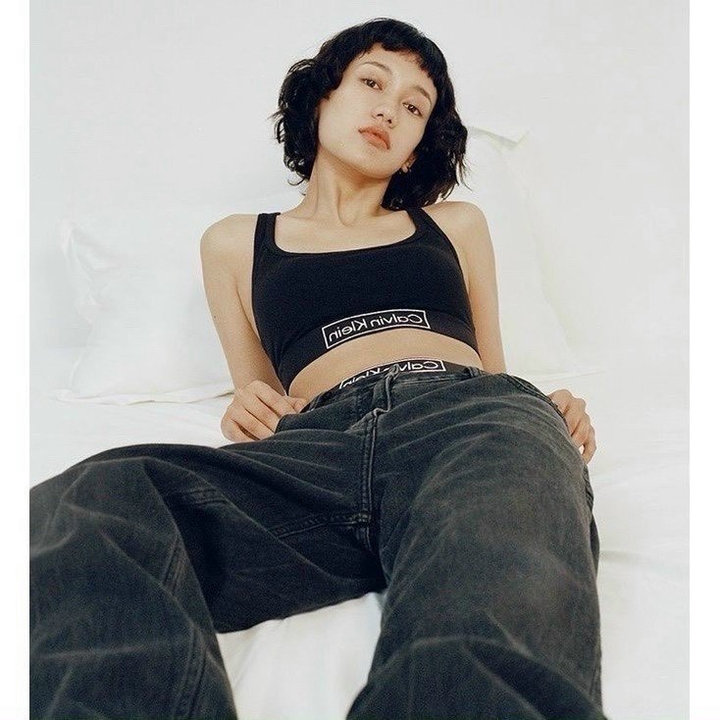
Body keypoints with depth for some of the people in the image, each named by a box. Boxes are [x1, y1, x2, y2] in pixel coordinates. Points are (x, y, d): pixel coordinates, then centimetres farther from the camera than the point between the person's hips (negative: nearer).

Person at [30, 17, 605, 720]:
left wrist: (553, 416, 5)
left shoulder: (456, 223, 31)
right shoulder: (235, 242, 29)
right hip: (321, 443, 2)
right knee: (80, 510, -32)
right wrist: (247, 416, 2)